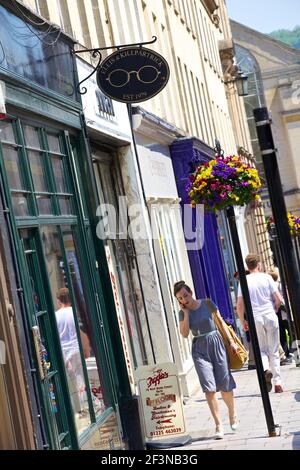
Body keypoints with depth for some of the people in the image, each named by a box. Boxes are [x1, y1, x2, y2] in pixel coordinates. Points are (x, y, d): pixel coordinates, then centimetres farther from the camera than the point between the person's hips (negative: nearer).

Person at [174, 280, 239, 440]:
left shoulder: (207, 303, 0)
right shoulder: (182, 313, 3)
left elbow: (221, 322, 5)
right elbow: (184, 334, -10)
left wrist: (231, 341, 1)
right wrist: (186, 313, -10)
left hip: (216, 342, 0)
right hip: (200, 349, 1)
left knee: (225, 385, 5)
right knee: (209, 387, -10)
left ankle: (232, 415, 31)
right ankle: (218, 425, -4)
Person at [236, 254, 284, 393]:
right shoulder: (267, 277, -1)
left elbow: (239, 305, -3)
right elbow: (279, 299, -4)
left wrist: (243, 321, 9)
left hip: (255, 319, 0)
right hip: (270, 317, 0)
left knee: (262, 349, 13)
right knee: (274, 351, 9)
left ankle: (265, 369, -17)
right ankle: (277, 383, 9)